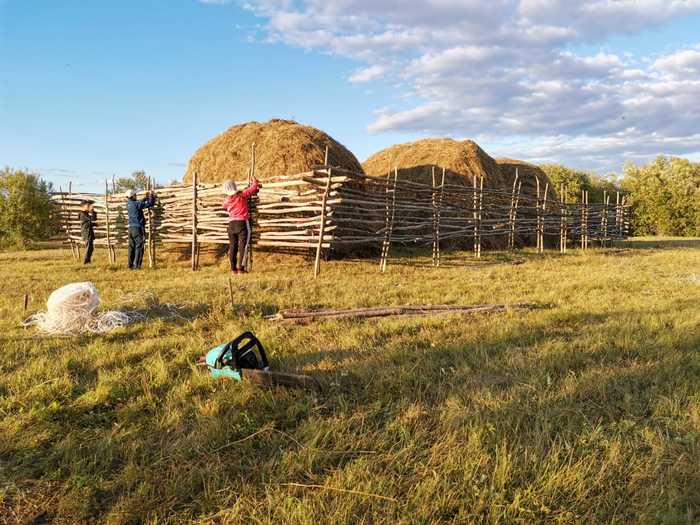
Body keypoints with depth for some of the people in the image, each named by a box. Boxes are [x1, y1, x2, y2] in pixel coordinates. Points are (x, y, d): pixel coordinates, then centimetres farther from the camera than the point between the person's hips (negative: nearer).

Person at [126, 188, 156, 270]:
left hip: (131, 227, 8)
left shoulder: (128, 204, 8)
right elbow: (150, 204, -11)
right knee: (139, 247, -5)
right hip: (138, 228, -8)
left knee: (132, 247, 10)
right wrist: (152, 195, 5)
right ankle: (137, 265, -7)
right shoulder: (136, 204, -14)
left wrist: (146, 197, 25)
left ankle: (130, 265, 13)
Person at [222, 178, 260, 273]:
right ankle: (240, 268, -7)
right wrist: (255, 181, 21)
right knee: (242, 246, -3)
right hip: (242, 223, -4)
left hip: (231, 224, 4)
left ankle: (233, 269, 10)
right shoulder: (242, 195, -4)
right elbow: (253, 188, -1)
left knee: (232, 247, 9)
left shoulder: (226, 201, 5)